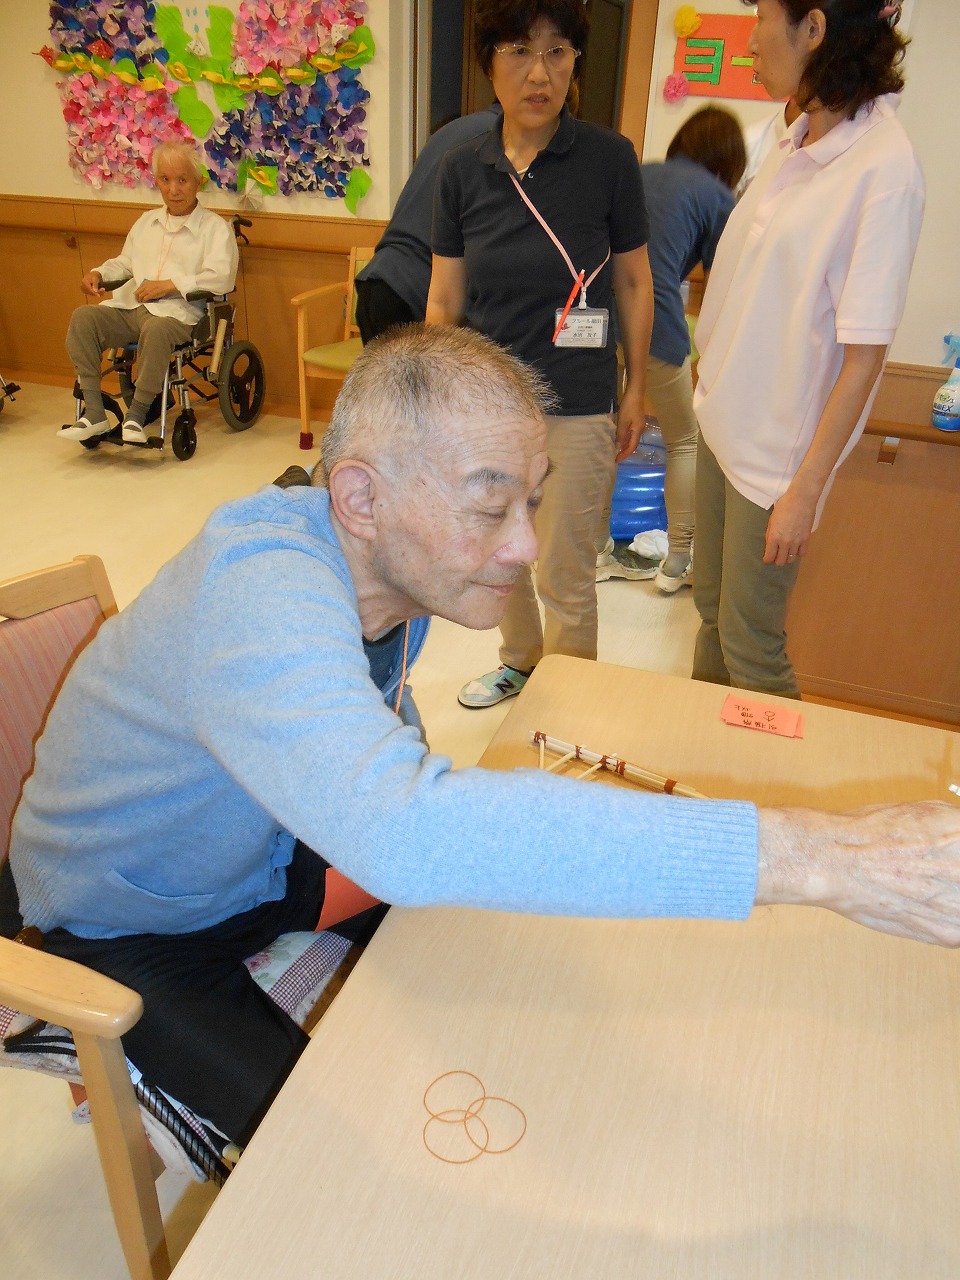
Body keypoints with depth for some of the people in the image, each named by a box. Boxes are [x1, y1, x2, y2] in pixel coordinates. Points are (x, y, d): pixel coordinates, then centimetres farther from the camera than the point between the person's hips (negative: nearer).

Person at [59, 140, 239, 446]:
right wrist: (98, 273, 11)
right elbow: (125, 262, 33)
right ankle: (94, 413, -20)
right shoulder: (147, 221, 26)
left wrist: (168, 285, -15)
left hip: (177, 312, -6)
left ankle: (136, 415, -25)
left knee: (156, 329, -39)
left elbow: (221, 278, -11)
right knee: (82, 317, -21)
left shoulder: (214, 227, 4)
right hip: (129, 306, 6)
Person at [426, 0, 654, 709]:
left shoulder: (609, 157, -6)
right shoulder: (462, 169, 2)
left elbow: (634, 281, 2)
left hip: (576, 409, -4)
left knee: (566, 576, 3)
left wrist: (637, 389, 3)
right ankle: (520, 661, 45)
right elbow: (444, 298, 6)